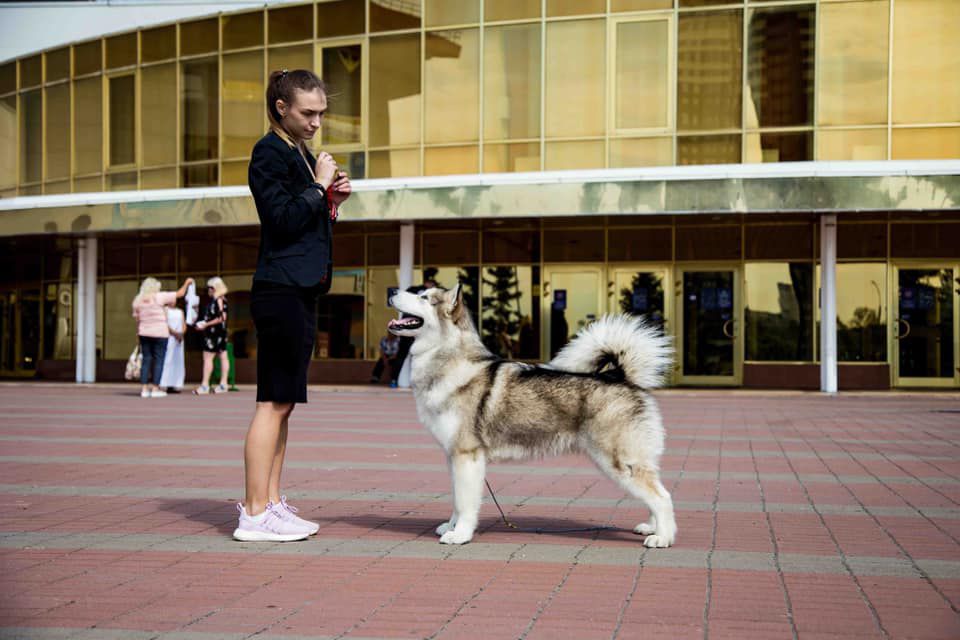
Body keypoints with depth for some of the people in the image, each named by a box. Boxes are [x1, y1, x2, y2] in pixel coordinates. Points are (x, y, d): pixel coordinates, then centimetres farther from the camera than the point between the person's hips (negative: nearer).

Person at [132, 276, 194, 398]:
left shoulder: (138, 300, 5)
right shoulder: (159, 297, -8)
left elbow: (137, 320, 7)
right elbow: (180, 293, -3)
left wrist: (138, 334, 15)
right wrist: (186, 282, 13)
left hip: (144, 333, 5)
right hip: (160, 333, -4)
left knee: (146, 359, 7)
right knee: (158, 360, 0)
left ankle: (144, 388, 3)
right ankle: (155, 388, -3)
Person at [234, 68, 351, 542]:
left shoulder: (302, 154, 20)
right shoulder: (270, 152, -8)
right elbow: (282, 220, -18)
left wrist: (332, 197, 10)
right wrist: (319, 188, -10)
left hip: (302, 290, 10)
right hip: (281, 289, -10)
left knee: (283, 402, 10)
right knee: (274, 401, -9)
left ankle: (271, 503, 15)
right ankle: (255, 514, -6)